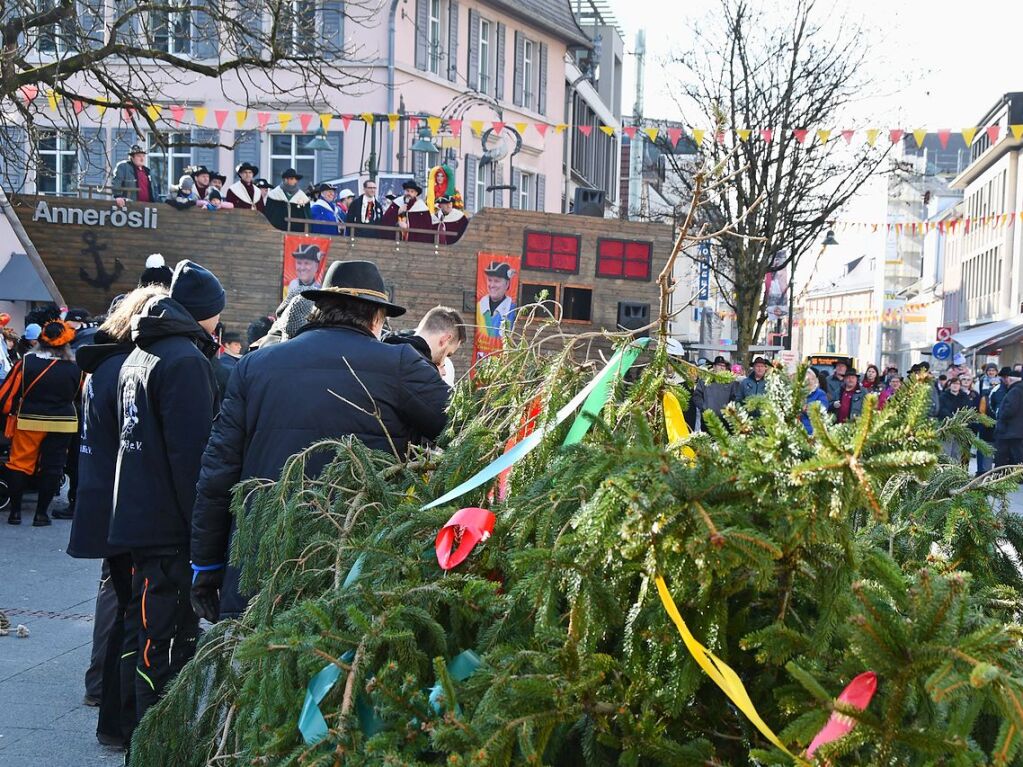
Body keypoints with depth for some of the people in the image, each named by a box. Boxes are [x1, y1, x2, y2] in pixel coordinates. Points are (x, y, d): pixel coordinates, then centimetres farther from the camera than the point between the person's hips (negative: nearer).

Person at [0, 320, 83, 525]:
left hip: (29, 422, 0)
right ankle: (41, 513, 10)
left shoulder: (26, 362, -12)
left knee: (19, 464, 12)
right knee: (52, 467, 9)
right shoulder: (75, 370, -9)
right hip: (62, 424, 1)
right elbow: (78, 397, 7)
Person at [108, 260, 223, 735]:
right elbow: (192, 454, -20)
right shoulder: (186, 360, -15)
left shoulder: (137, 357, 15)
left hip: (137, 519, 9)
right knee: (167, 638, -3)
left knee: (152, 628, 18)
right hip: (171, 531, -9)